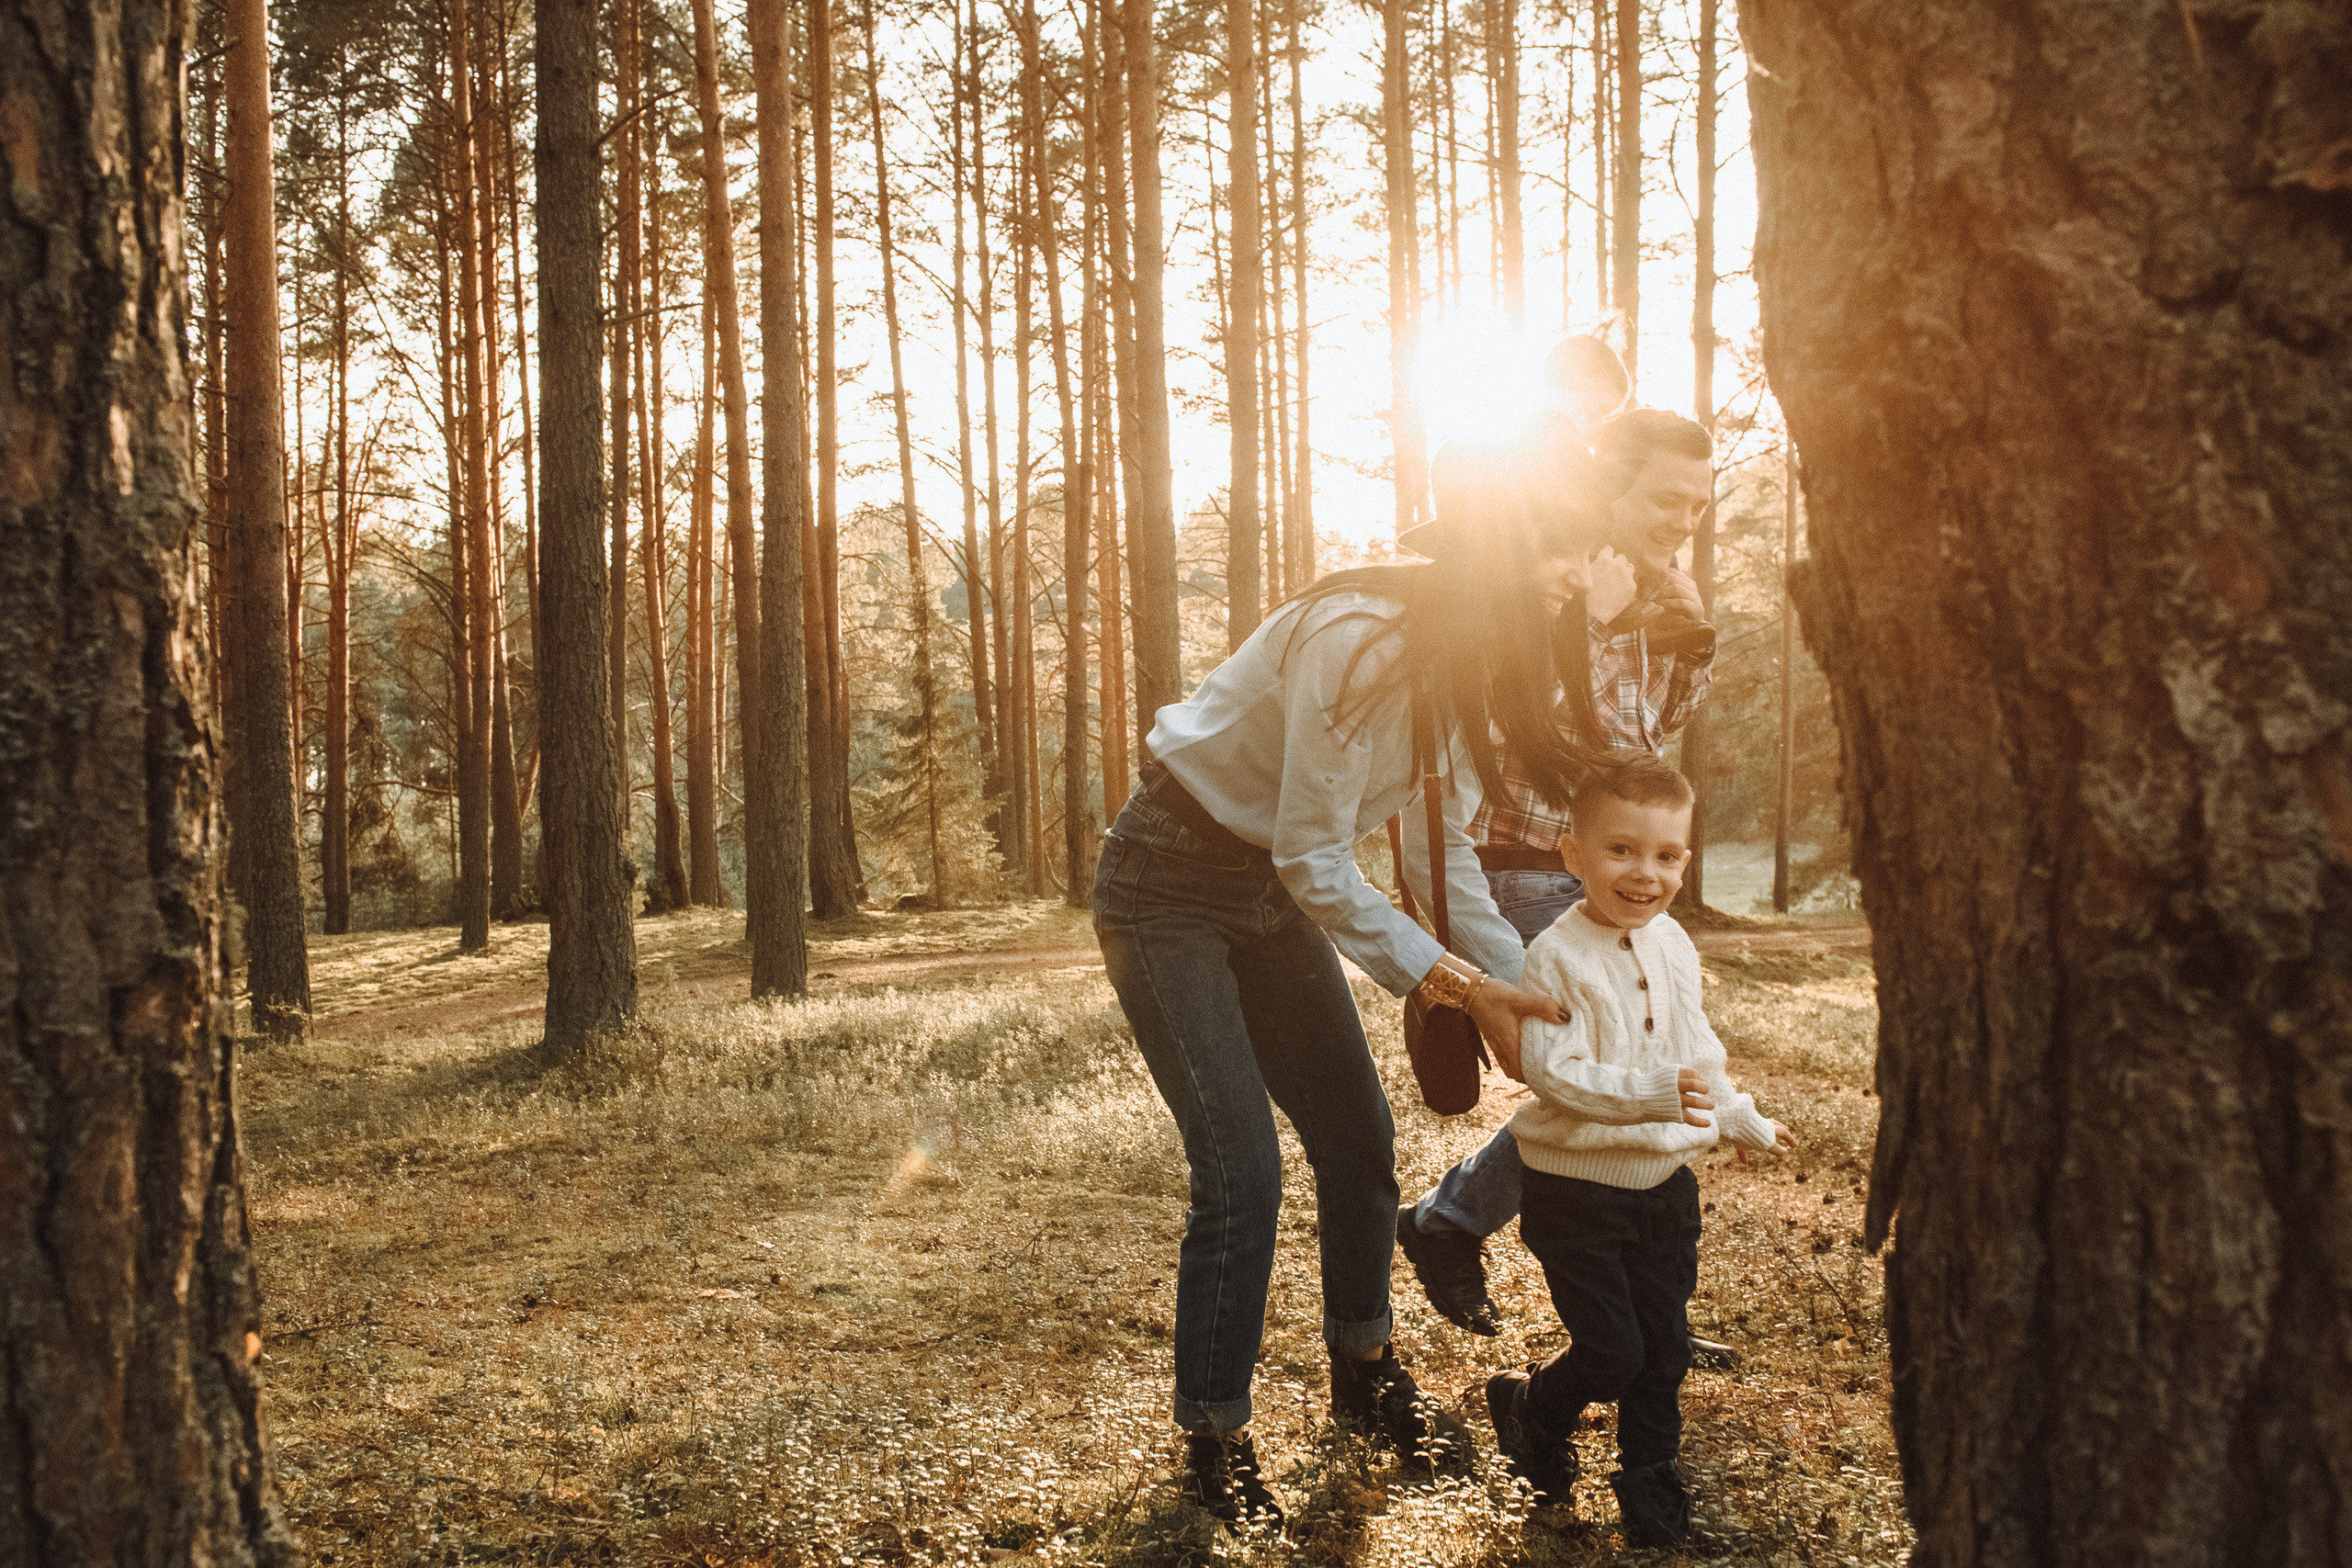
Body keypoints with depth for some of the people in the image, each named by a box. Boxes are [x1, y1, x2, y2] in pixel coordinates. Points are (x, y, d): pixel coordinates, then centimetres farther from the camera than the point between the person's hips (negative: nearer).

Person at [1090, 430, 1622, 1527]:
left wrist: (1517, 991, -4)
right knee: (1240, 1172, -11)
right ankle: (1214, 1440, 6)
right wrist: (1448, 980, -23)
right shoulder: (1356, 640, -29)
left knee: (1359, 1140, 10)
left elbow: (1443, 852, 4)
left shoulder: (1466, 664, -1)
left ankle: (1363, 1374, 31)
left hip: (1272, 896, 8)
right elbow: (1313, 859, -25)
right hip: (1171, 887, -8)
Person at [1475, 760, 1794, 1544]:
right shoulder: (1558, 957, -18)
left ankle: (1651, 1480, 31)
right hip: (1575, 1191, -6)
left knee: (1665, 1348, 12)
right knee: (1612, 1352, -4)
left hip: (1664, 1184, 6)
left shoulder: (1674, 947, 4)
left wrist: (1746, 1122, 28)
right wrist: (1650, 1093, -36)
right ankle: (1526, 1405, 26)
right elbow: (1551, 1070, -26)